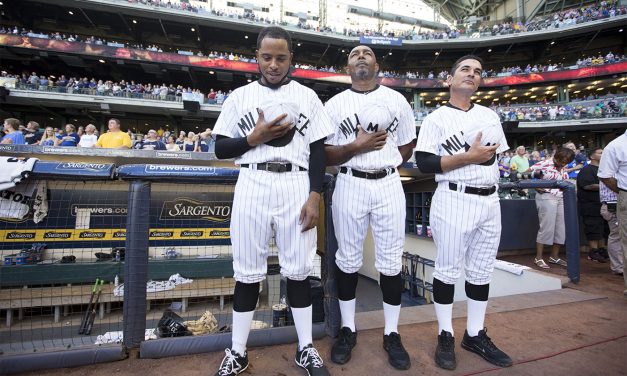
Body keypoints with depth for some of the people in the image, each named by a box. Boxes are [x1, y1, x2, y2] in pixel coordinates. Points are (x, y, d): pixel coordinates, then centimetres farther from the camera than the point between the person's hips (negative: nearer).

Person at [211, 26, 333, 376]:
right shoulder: (240, 96, 10)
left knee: (298, 270, 7)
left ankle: (306, 348, 25)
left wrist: (315, 196, -5)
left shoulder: (307, 96, 10)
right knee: (248, 272, 7)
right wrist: (254, 138, -10)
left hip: (296, 187, 0)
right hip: (252, 186, 1)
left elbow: (318, 150, 5)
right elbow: (221, 149, 8)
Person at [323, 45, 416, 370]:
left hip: (389, 185, 1)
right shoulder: (335, 104, 6)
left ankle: (392, 334, 23)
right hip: (350, 185, -1)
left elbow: (406, 147, 16)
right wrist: (356, 148, -15)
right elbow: (325, 155, 0)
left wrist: (384, 164, 2)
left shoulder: (396, 100, 10)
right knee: (348, 260, 7)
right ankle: (348, 329, 25)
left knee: (391, 262, 6)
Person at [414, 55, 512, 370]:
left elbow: (498, 155, 24)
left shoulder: (490, 115, 17)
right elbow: (424, 163, -11)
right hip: (454, 200, -6)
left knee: (482, 271, 11)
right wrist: (468, 158, -15)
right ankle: (445, 336, 15)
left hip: (490, 201, 6)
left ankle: (475, 335, 25)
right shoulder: (436, 118, -1)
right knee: (447, 270, 1)